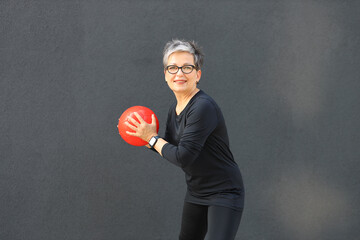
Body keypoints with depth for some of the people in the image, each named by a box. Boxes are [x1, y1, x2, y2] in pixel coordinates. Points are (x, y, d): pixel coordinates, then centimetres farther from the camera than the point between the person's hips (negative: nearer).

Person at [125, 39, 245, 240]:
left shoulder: (203, 107, -24)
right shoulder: (175, 110, 4)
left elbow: (183, 157, -27)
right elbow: (172, 149, 15)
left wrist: (152, 138, -14)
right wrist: (144, 138, 2)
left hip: (224, 193, -9)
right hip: (196, 193, 9)